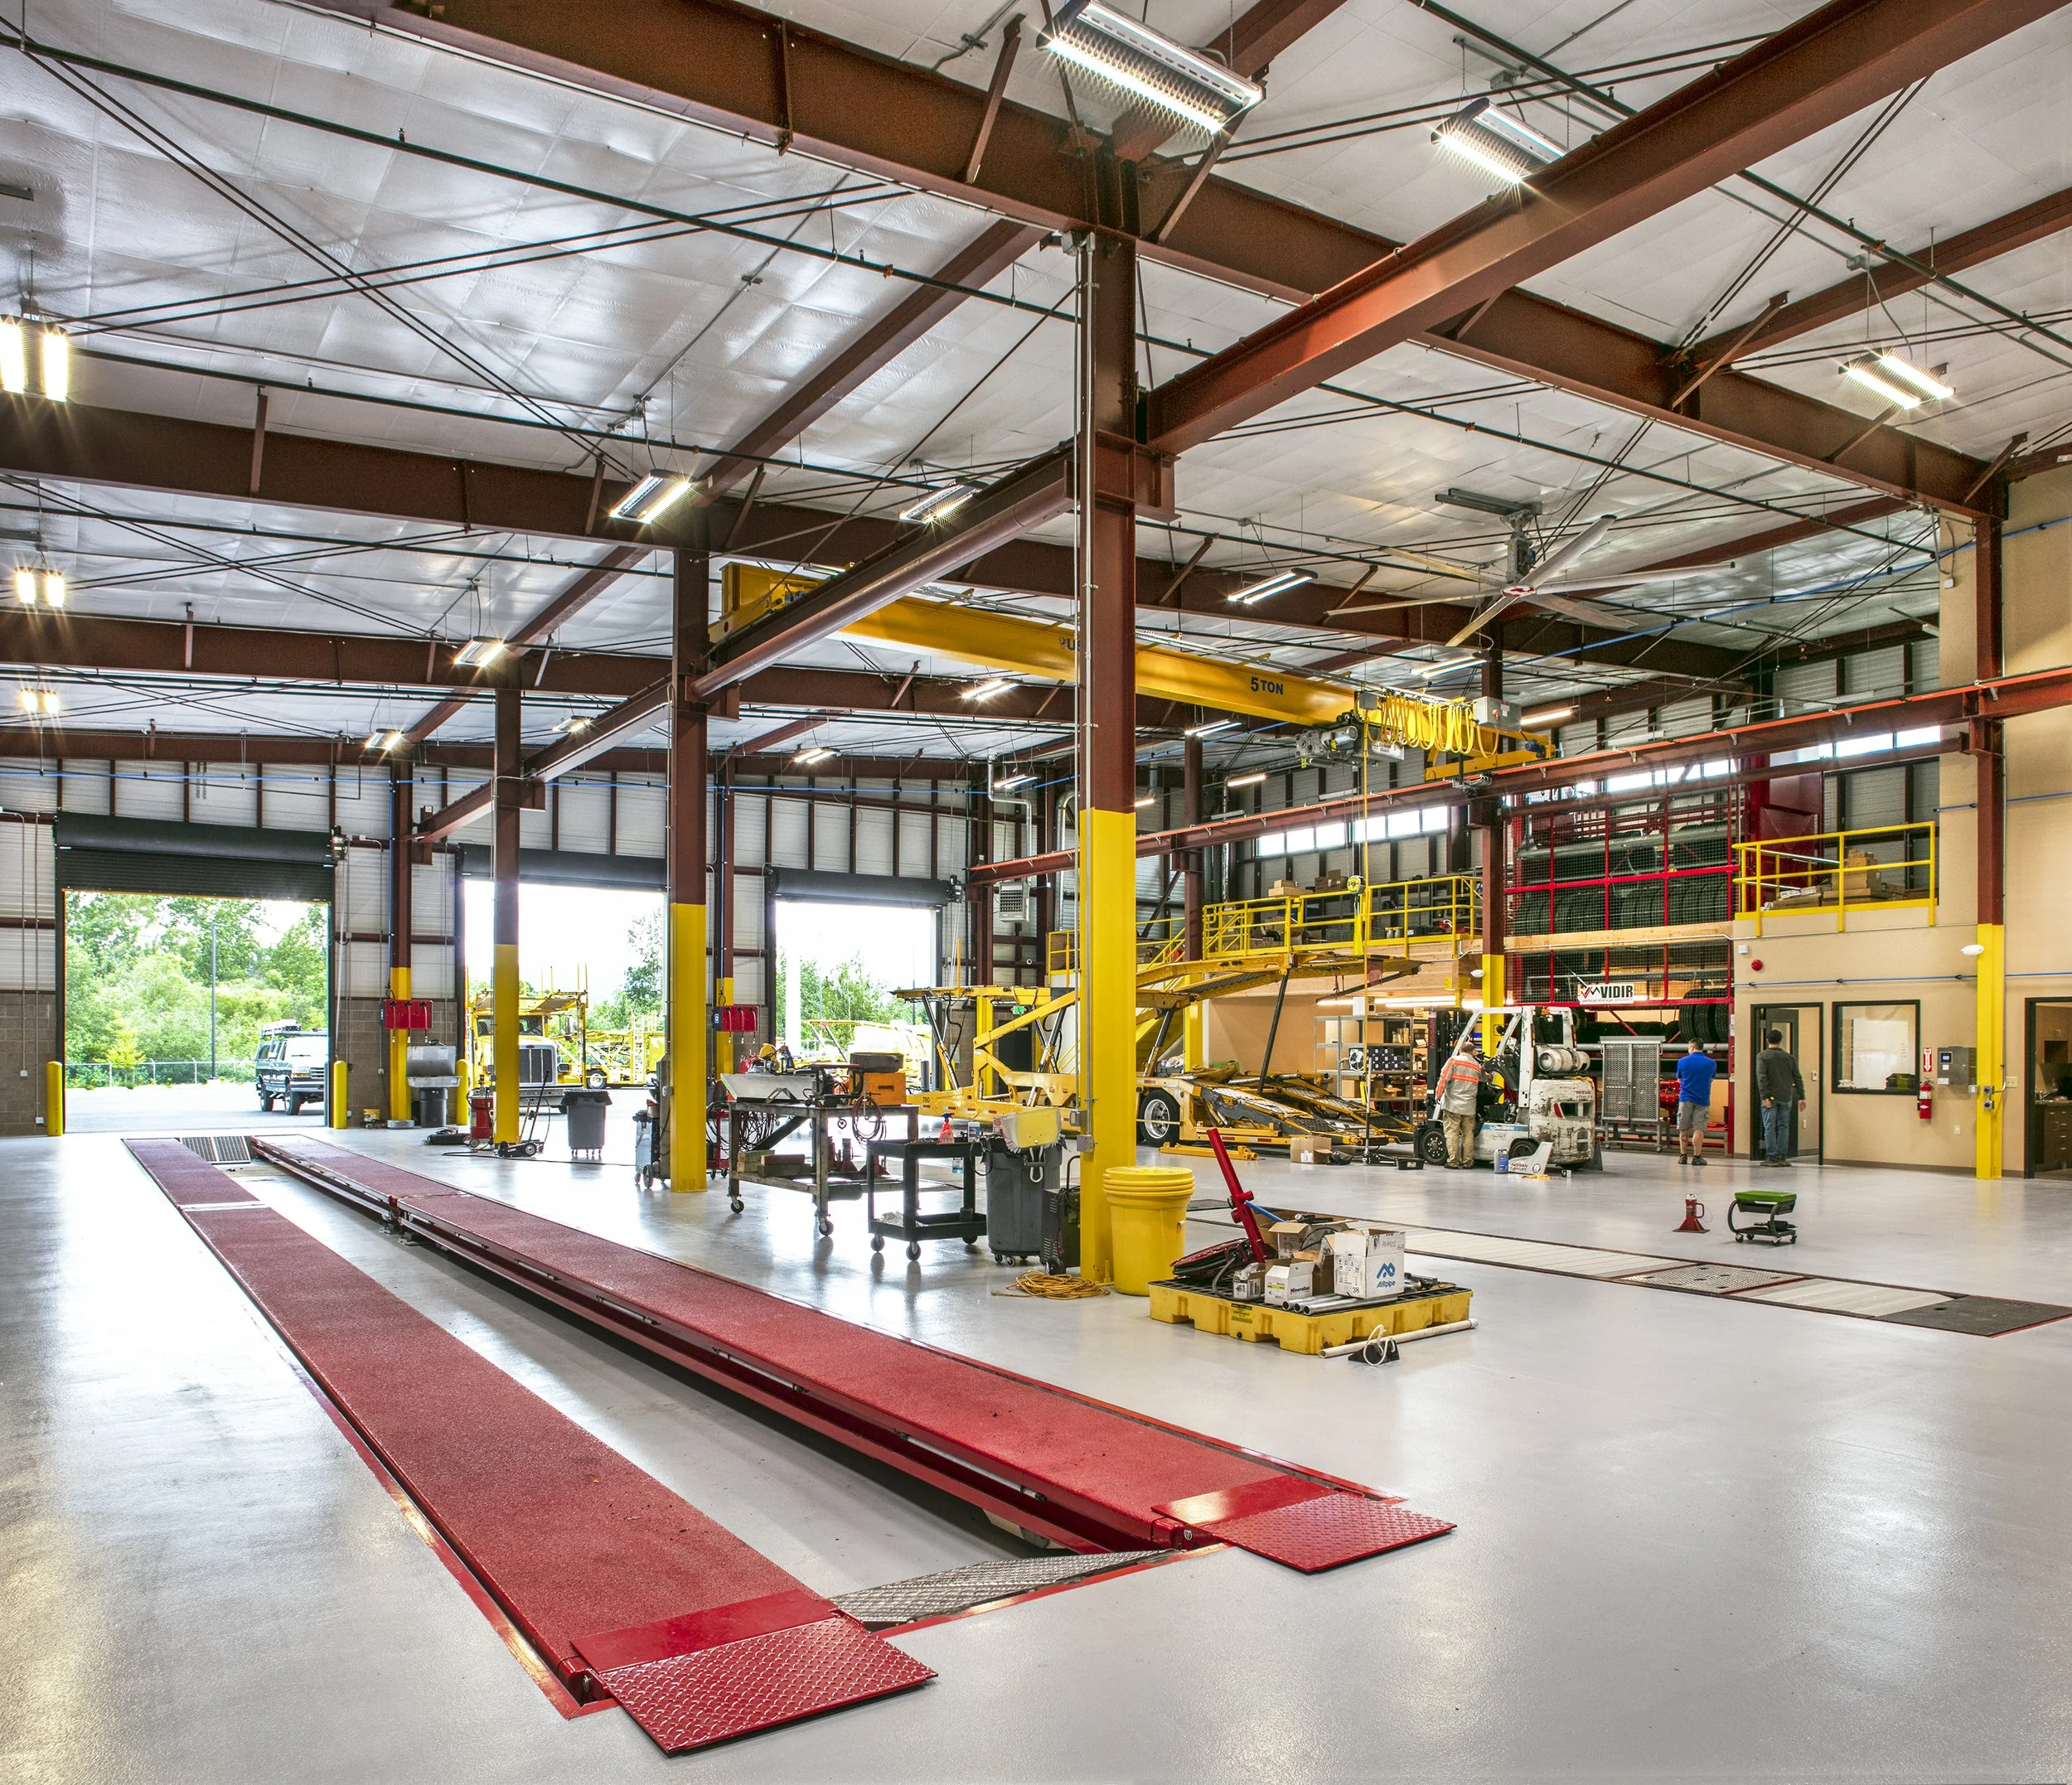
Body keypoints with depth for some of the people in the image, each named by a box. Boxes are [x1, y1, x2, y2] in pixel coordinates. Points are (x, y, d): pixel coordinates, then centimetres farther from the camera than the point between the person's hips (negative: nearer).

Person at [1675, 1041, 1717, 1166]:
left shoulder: (1682, 1062, -1)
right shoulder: (1711, 1063, 0)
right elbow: (1711, 1080, 13)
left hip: (1685, 1099, 1)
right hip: (1702, 1100, 0)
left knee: (1684, 1130, 9)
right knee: (1699, 1130, -1)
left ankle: (1683, 1155, 12)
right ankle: (1697, 1157, -5)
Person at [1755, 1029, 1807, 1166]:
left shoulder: (1762, 1056, -2)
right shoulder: (1788, 1057, 10)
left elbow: (1761, 1077, -13)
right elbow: (1797, 1079, 8)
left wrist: (1764, 1096, -15)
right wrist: (1801, 1097, 9)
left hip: (1771, 1097, -3)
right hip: (1786, 1097, 3)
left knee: (1770, 1127, -1)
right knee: (1783, 1127, 9)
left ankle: (1771, 1157, -3)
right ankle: (1782, 1157, 8)